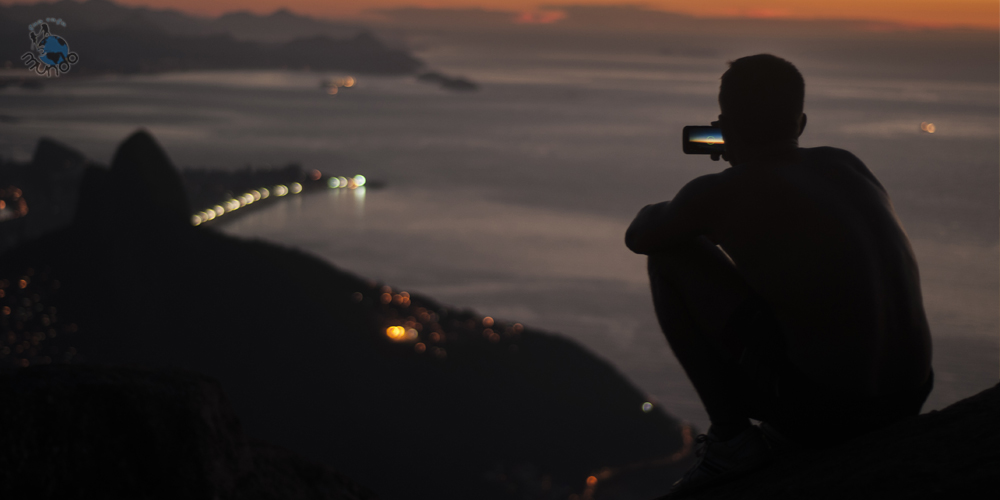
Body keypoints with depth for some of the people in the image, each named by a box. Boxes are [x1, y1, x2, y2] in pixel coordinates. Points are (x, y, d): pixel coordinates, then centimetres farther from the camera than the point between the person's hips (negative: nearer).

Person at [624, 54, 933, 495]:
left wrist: (671, 212, 34)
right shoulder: (845, 163, 11)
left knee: (668, 257, 7)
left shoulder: (720, 193, -7)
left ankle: (730, 438, 6)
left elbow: (639, 237, 13)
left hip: (820, 407, -6)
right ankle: (787, 438, 24)